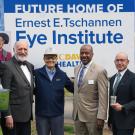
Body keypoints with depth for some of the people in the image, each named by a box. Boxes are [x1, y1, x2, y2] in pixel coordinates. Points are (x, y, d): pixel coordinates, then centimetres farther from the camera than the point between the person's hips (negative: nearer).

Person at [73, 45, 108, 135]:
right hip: (77, 114, 6)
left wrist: (101, 117, -18)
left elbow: (103, 96, -15)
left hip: (93, 115, -6)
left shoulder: (100, 71, -13)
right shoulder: (77, 69, 9)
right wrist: (75, 111, 16)